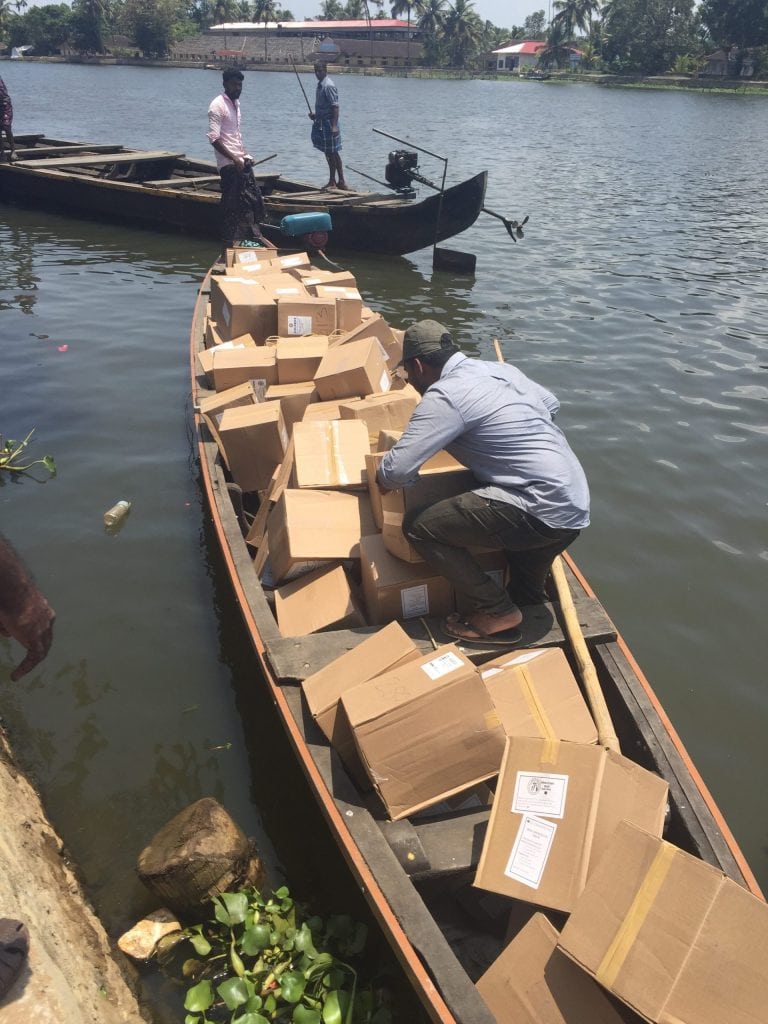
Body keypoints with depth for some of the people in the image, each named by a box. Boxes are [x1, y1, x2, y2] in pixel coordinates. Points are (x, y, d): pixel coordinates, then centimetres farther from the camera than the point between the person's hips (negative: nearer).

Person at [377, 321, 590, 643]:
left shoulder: (445, 396, -13)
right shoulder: (500, 369, 13)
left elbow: (396, 471, -18)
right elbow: (551, 404, 29)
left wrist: (383, 479, 5)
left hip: (543, 513, -9)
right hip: (575, 507, 9)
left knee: (419, 526, -7)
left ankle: (495, 613, 3)